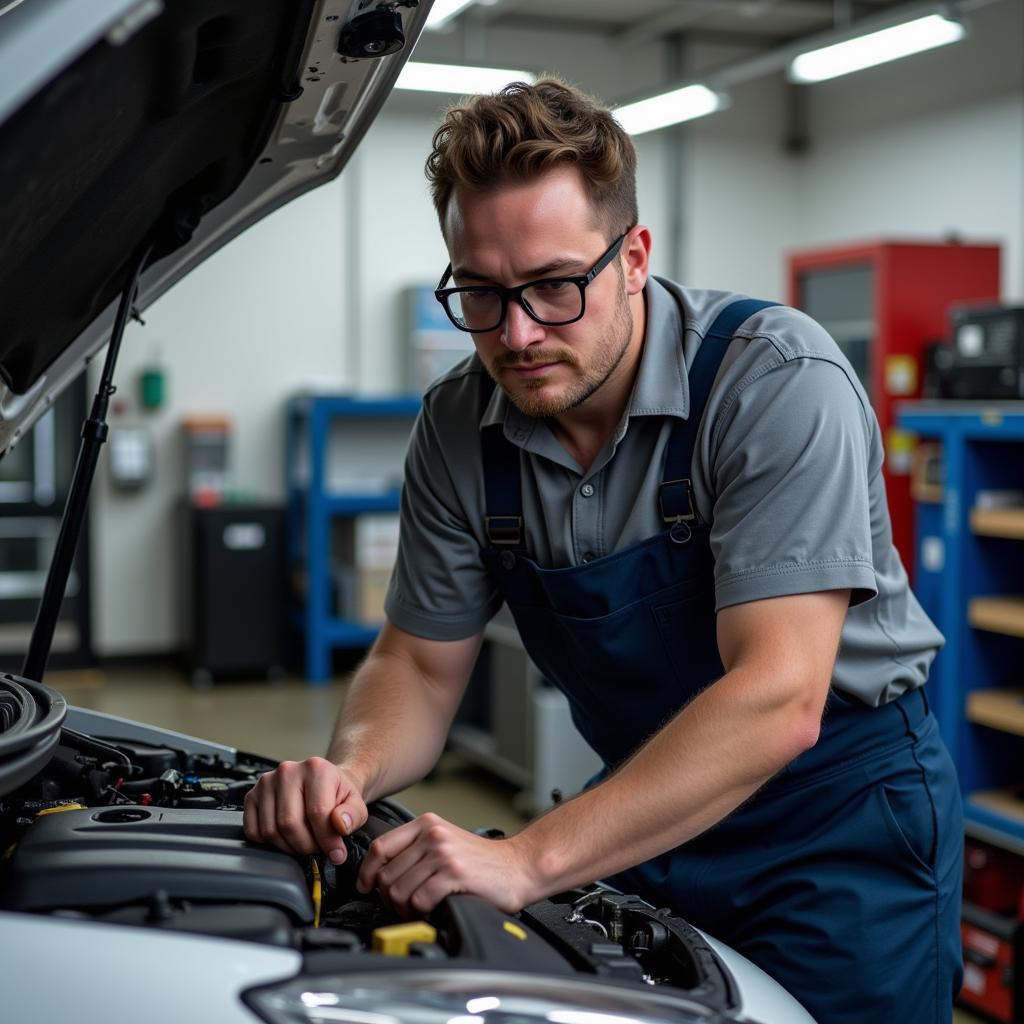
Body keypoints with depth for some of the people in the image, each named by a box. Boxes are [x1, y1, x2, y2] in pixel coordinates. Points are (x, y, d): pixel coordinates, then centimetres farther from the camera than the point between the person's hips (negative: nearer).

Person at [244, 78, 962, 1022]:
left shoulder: (777, 378, -26)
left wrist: (528, 860, -40)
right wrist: (349, 772, -21)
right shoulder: (459, 426, -8)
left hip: (840, 818, -4)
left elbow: (776, 698, -34)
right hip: (654, 815, 5)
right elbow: (421, 662, 2)